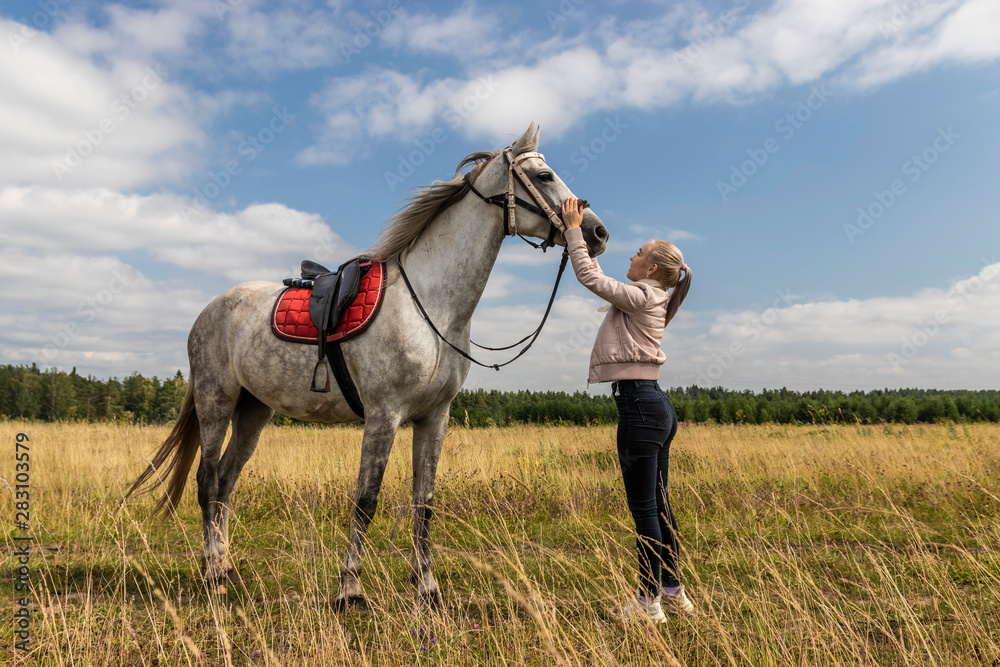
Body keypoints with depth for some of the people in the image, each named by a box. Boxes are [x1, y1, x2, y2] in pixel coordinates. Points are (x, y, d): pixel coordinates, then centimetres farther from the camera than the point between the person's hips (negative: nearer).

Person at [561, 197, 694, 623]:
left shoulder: (640, 296, -10)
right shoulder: (650, 300, 18)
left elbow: (591, 278, -11)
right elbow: (600, 278, 26)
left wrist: (574, 229, -2)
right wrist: (574, 232, 24)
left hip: (640, 405, -10)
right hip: (656, 406, 10)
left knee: (644, 507, -3)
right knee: (657, 503, 16)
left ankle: (648, 602, 7)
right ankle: (671, 591, 27)